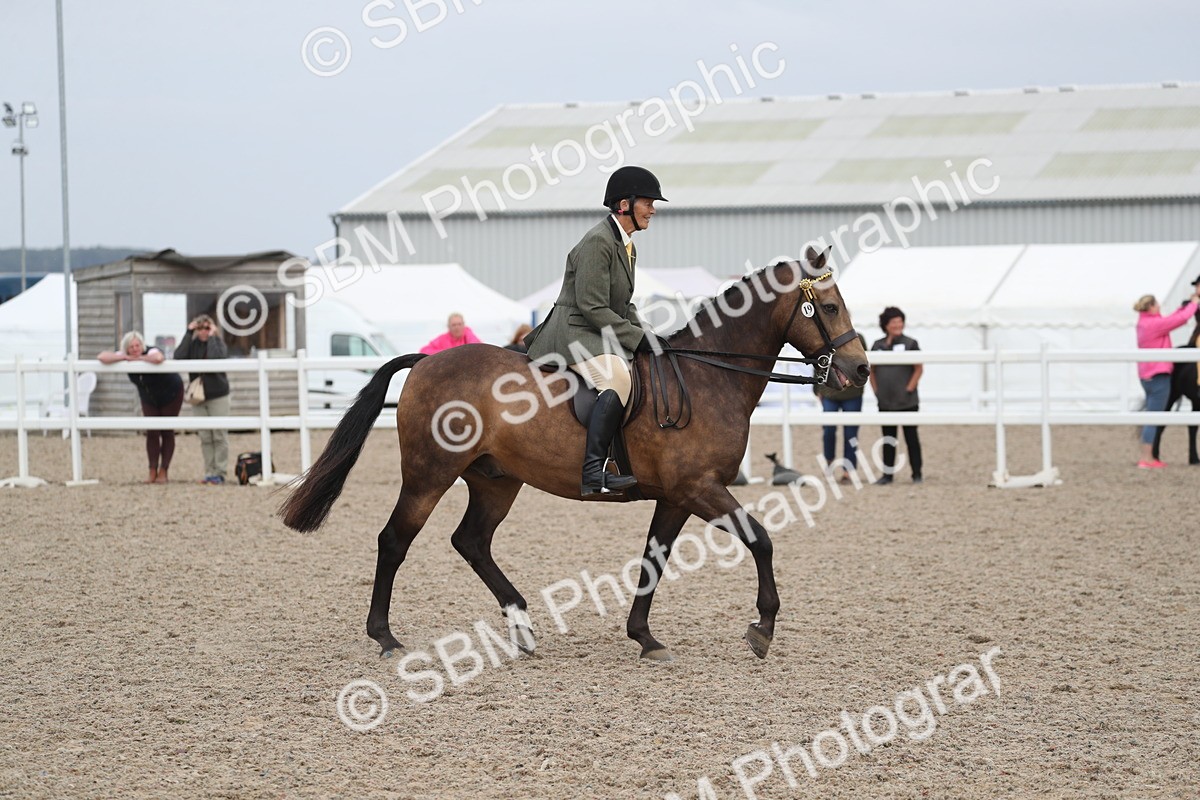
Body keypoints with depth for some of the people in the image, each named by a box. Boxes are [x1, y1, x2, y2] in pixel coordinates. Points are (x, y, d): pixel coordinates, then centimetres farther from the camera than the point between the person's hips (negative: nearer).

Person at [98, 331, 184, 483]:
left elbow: (158, 358, -58)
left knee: (167, 432, 0)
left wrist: (138, 358, -42)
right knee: (151, 433, -1)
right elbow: (102, 357, -28)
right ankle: (153, 472, 1)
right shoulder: (123, 355, -17)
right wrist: (124, 357, -35)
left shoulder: (151, 352, -33)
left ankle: (163, 472, 4)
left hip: (170, 394, -5)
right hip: (149, 398, 5)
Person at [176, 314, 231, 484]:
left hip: (218, 396, -4)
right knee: (205, 437, 6)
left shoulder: (218, 344, -5)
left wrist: (212, 337, -17)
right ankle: (209, 472, 10)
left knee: (219, 436, -3)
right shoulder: (192, 344, 4)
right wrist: (189, 333, -13)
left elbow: (215, 359, -26)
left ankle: (219, 473, 0)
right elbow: (179, 356, -16)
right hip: (198, 397, 4)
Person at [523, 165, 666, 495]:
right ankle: (592, 472, -41)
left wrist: (644, 336, 6)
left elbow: (624, 306, 23)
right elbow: (593, 308, -20)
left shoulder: (627, 246, 16)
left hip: (601, 335, 11)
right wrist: (638, 338, -19)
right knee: (617, 380, -34)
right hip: (574, 333, -11)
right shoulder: (598, 242, -15)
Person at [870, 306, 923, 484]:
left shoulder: (909, 343, -4)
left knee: (911, 438, 2)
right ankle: (888, 474, 14)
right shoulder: (878, 345, 7)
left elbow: (919, 369, -4)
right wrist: (876, 390, 3)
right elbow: (872, 370, 14)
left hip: (907, 402, -4)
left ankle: (917, 474, 7)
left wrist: (909, 389, -10)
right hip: (885, 402, 4)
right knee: (888, 439, 8)